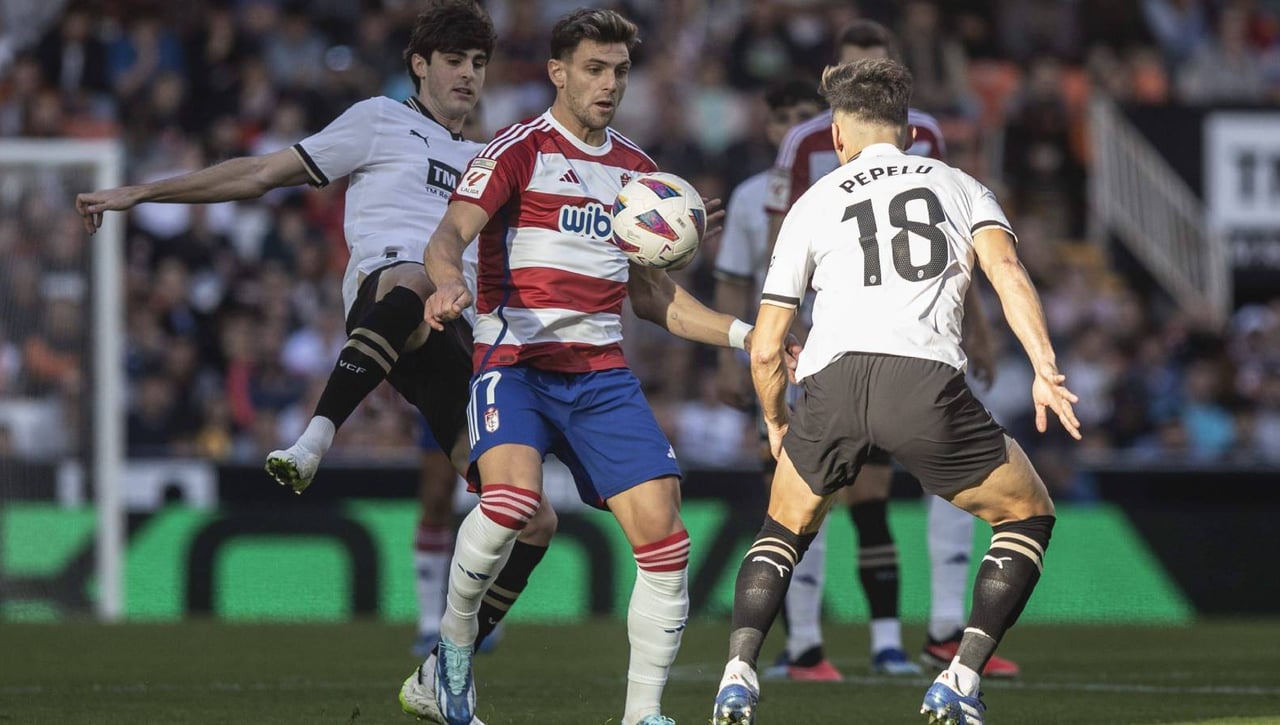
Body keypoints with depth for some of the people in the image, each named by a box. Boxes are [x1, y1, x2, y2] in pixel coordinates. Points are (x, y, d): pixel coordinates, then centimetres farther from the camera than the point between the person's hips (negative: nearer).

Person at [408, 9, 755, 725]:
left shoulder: (636, 168, 18)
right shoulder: (519, 149, 0)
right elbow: (449, 236, -12)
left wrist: (743, 334, 17)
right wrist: (450, 280, -36)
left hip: (603, 372, 5)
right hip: (515, 363, -5)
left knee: (663, 532, -8)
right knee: (512, 498, -31)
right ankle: (453, 654, -7)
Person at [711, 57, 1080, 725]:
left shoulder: (814, 203, 24)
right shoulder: (957, 186, 23)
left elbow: (765, 351, 21)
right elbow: (1006, 271, 1)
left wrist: (776, 423, 38)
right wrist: (1044, 366, -8)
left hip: (832, 382, 2)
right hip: (925, 380, -2)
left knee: (785, 531, 27)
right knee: (1028, 517, 18)